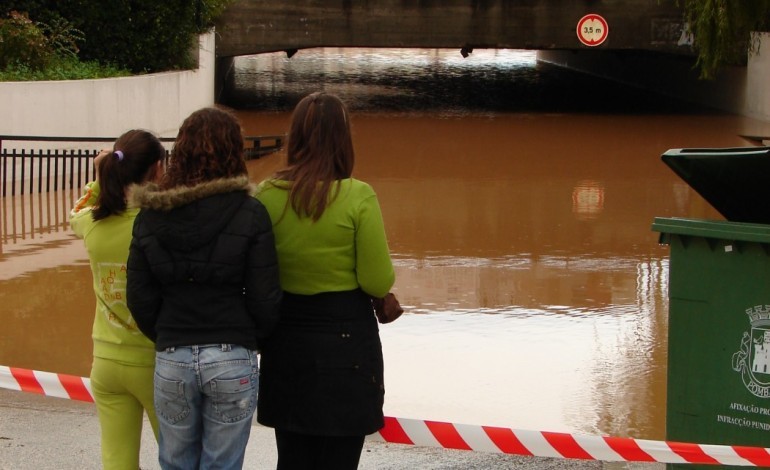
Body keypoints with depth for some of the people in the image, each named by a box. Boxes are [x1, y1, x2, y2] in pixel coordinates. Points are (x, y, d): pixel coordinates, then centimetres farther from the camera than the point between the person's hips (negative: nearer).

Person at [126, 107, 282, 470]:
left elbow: (140, 298, 1)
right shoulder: (249, 214, -8)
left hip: (171, 359, 2)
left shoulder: (151, 215, 0)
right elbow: (264, 298, -8)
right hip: (232, 359, -2)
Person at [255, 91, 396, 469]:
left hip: (286, 343, 3)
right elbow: (378, 283, -12)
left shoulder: (266, 195, -4)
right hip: (347, 338, -3)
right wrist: (385, 272, 9)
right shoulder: (358, 197, -13)